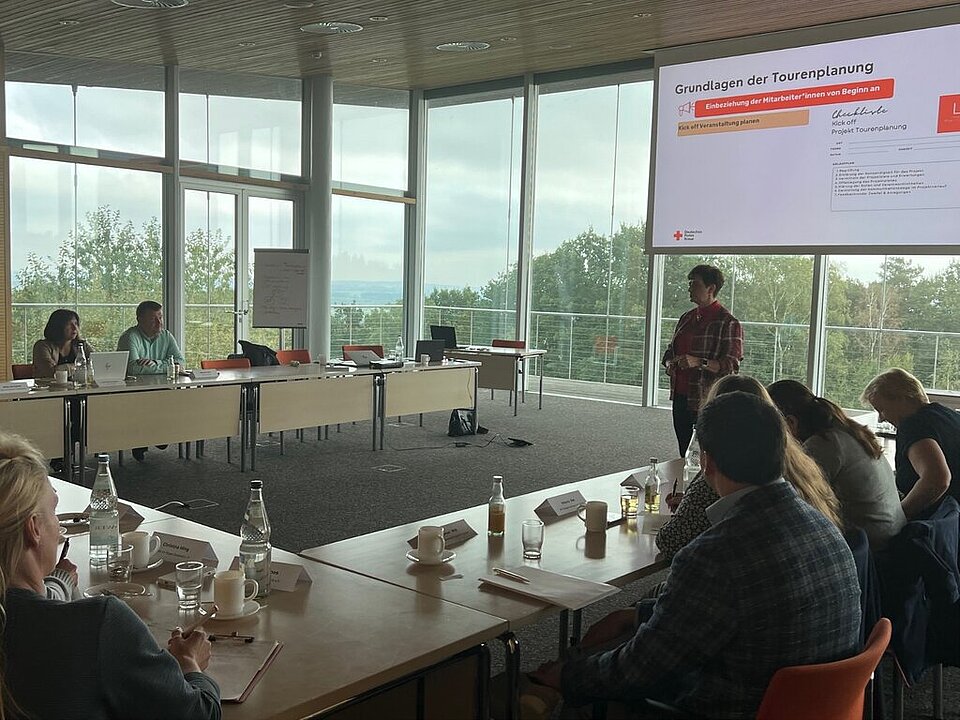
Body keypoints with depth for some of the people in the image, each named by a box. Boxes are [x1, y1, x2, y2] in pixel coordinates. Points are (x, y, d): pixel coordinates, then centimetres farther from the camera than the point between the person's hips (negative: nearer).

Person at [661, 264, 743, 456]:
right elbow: (671, 350, 25)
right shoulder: (687, 318, 15)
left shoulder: (728, 322, -8)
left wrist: (699, 363, -27)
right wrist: (669, 363, 2)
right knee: (684, 454, 12)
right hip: (681, 396, 7)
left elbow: (731, 366, -14)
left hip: (707, 400, -7)